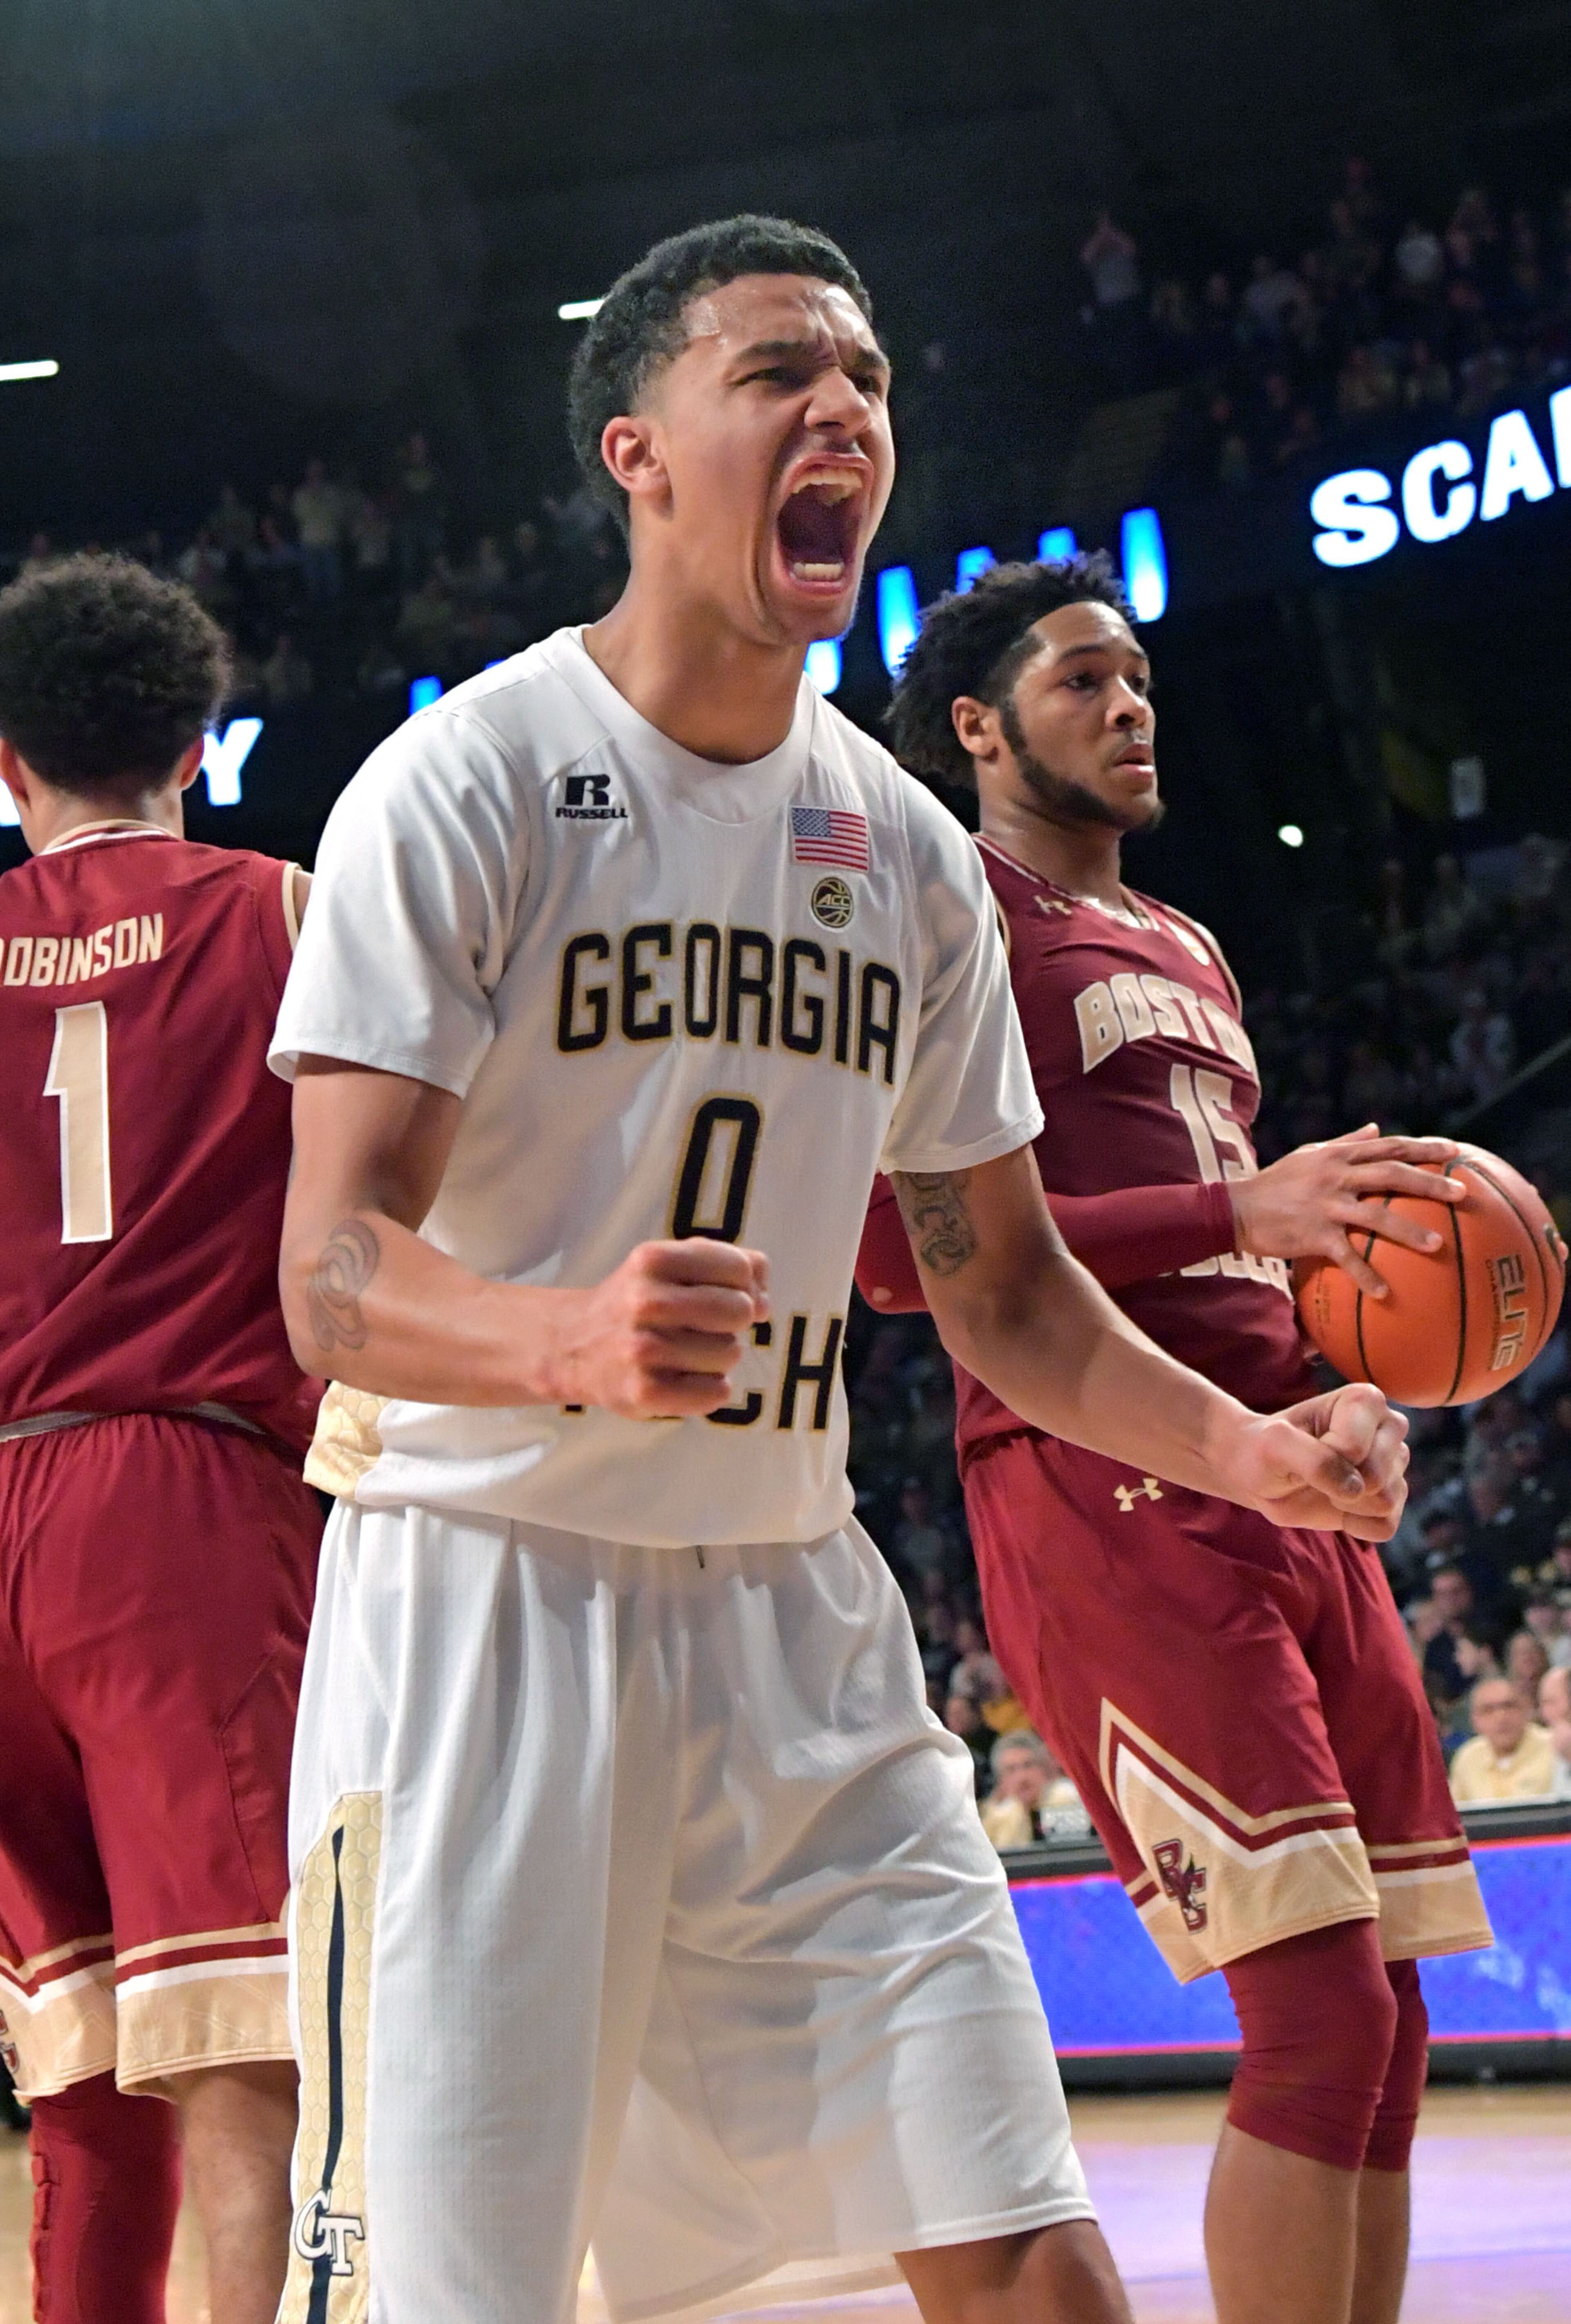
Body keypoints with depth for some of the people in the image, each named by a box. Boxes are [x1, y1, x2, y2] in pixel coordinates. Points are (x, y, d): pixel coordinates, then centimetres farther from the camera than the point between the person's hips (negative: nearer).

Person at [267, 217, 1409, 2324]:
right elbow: (336, 1277, -16)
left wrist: (1241, 1446, -2)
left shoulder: (907, 848, 10)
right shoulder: (468, 783, -9)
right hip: (488, 1584, -5)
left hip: (792, 1605, 5)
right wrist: (575, 1339, -38)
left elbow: (1003, 1284, 17)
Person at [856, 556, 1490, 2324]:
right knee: (1324, 2007, -17)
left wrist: (1349, 1274, 13)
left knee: (1381, 2027, 5)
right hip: (1097, 1478, -9)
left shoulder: (1186, 954, 27)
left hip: (1275, 1476, 9)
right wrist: (1239, 1212, -18)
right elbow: (899, 1244, -13)